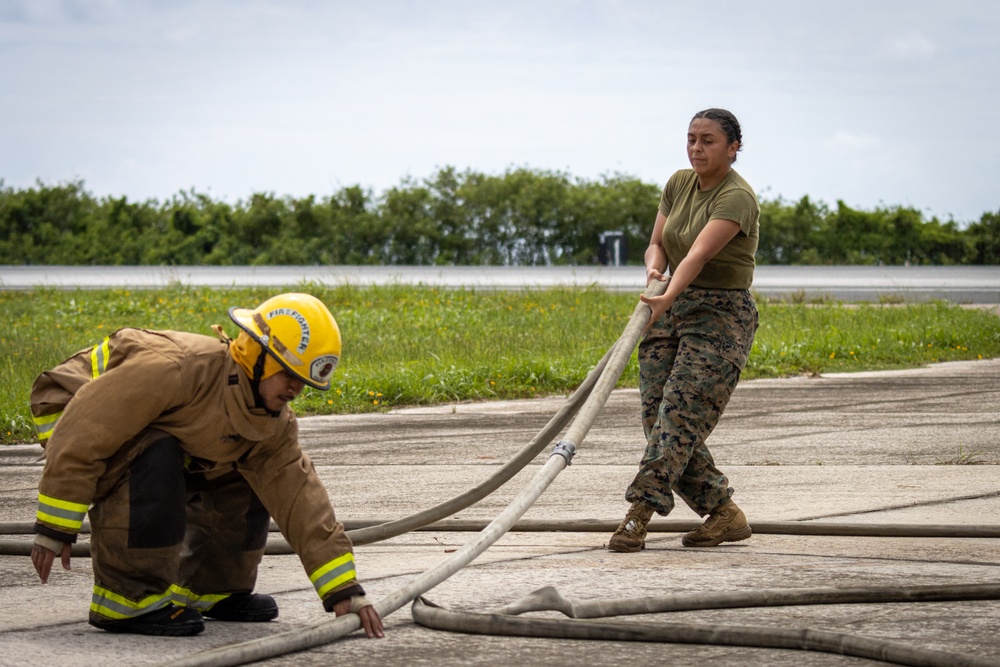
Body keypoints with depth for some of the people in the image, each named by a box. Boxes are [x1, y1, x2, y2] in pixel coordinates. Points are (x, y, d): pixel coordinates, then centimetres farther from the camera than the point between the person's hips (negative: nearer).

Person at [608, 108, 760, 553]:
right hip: (673, 312, 8)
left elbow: (699, 254, -30)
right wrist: (654, 270, -16)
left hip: (721, 317, -8)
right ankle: (726, 514, 9)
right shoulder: (679, 184, 8)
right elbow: (657, 243, 8)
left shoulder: (736, 198, -16)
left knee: (680, 416, -17)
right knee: (658, 420, 0)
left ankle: (637, 517, -21)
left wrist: (668, 297, -43)